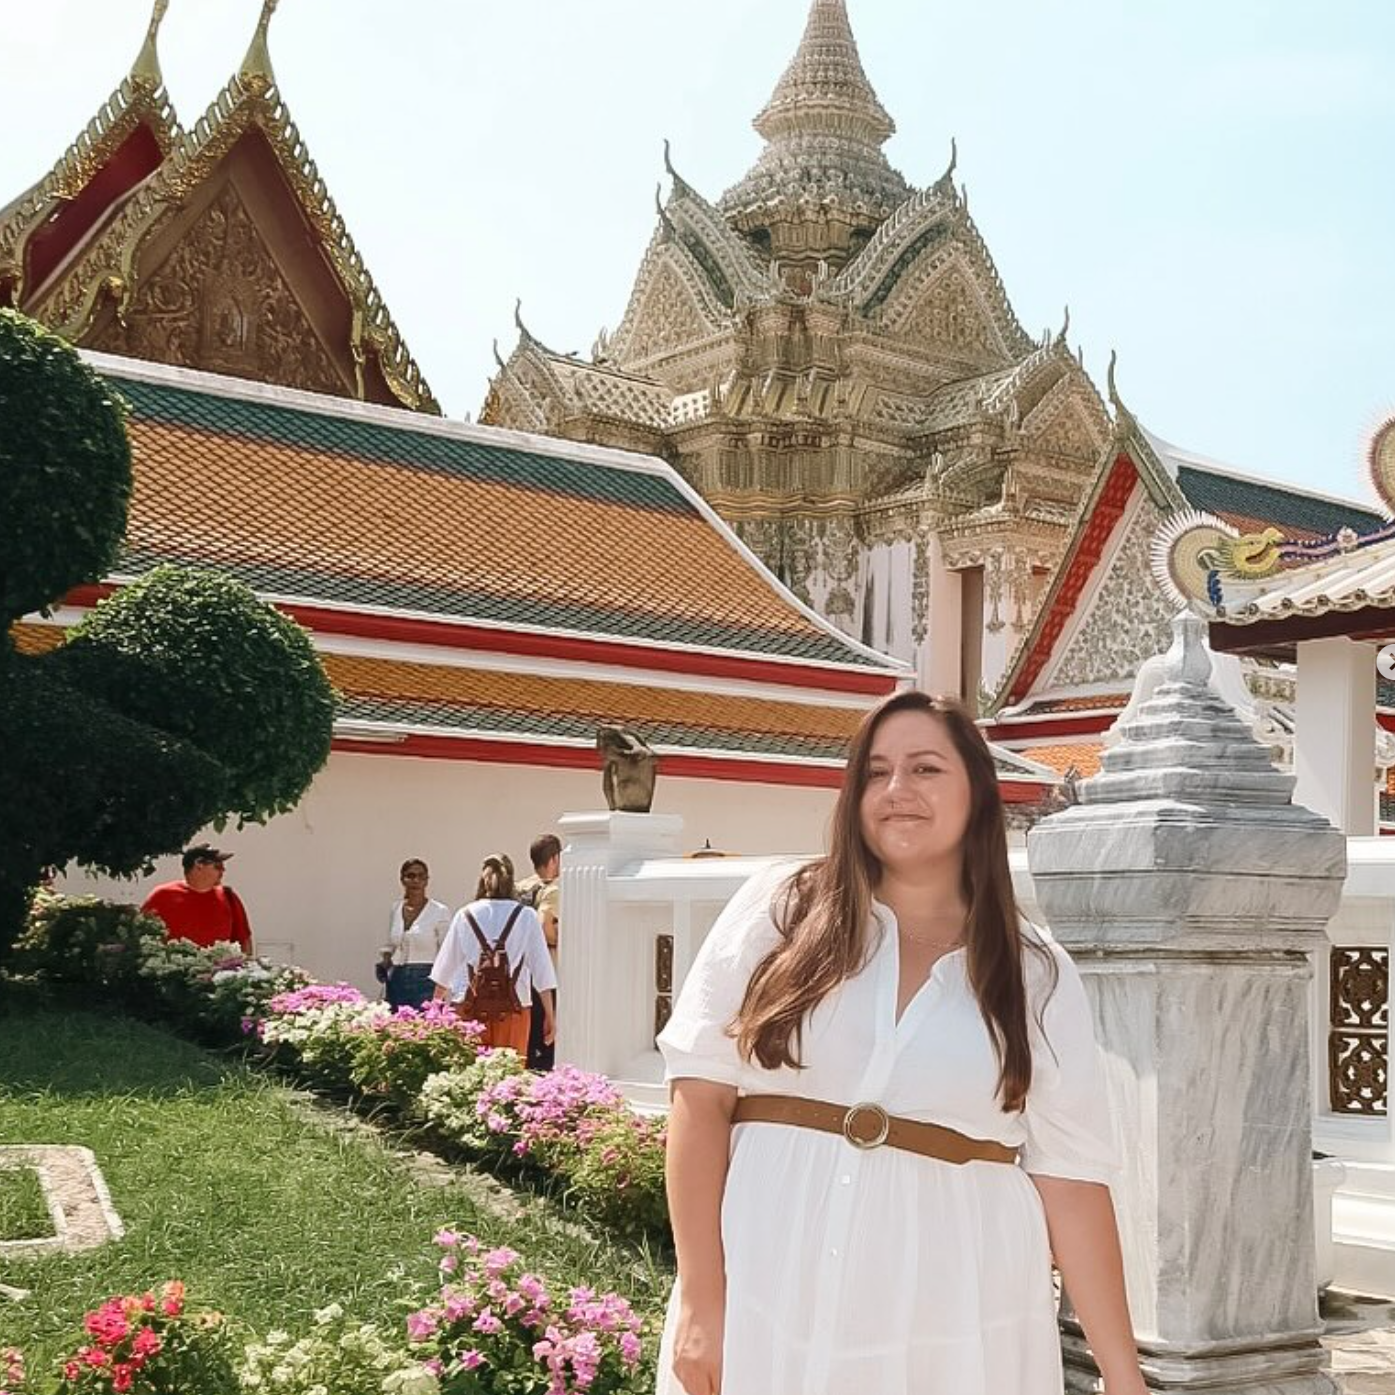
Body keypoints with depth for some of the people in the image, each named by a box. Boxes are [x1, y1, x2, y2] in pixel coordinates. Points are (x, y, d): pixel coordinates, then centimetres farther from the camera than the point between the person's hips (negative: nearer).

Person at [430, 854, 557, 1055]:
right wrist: (550, 1015, 8)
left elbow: (446, 968, 11)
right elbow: (542, 970, 2)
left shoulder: (465, 915, 5)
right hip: (513, 1008, -1)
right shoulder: (527, 916, 1)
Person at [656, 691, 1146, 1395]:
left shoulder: (1036, 974, 4)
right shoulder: (778, 912, 1)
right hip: (767, 1306, 0)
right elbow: (701, 1095, -2)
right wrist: (700, 1301, -8)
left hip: (953, 1326, 1)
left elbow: (1069, 1176, 2)